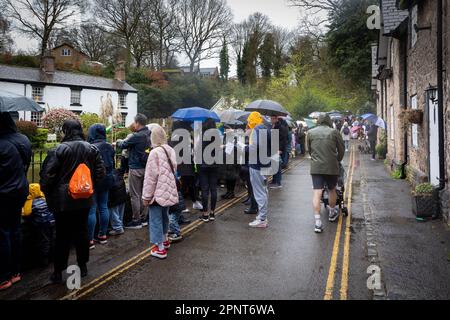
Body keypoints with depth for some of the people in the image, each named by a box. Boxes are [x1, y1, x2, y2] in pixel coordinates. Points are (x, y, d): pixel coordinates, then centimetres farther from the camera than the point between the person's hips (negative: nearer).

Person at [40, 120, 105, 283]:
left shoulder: (58, 150, -13)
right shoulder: (92, 149, -1)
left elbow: (47, 176, -14)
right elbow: (101, 173, 1)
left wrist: (48, 195, 1)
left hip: (63, 200, -3)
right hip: (85, 199, 3)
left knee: (63, 235, 6)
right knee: (82, 231, 14)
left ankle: (58, 271, 15)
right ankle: (83, 266, 24)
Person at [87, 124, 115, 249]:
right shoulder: (109, 147, 3)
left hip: (94, 181, -7)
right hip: (107, 180, 7)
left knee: (91, 210, -1)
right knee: (103, 207, 15)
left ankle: (90, 240, 4)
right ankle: (103, 235, 25)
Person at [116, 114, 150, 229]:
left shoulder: (137, 136, -18)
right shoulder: (148, 134, 5)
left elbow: (123, 145, -6)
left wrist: (118, 142, 14)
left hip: (136, 168, -8)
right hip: (145, 167, 8)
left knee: (135, 195, 0)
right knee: (142, 194, 15)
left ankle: (136, 221, 6)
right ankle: (143, 218, 23)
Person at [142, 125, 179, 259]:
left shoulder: (155, 152, -17)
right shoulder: (171, 150, 5)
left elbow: (151, 176, -16)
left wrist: (146, 196, -10)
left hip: (158, 192, -7)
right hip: (169, 191, 8)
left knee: (156, 219, 2)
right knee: (164, 215, 23)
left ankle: (160, 248, 6)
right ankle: (165, 240, 38)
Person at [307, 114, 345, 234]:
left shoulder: (310, 132, 6)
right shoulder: (334, 132, 1)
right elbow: (341, 150, 5)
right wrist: (338, 161, 22)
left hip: (316, 166, 0)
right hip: (332, 166, 0)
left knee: (317, 192, -2)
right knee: (332, 190, 19)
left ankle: (318, 222, -10)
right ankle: (332, 213, 39)